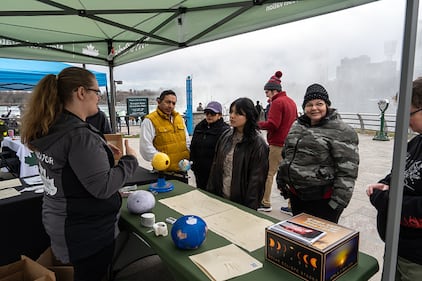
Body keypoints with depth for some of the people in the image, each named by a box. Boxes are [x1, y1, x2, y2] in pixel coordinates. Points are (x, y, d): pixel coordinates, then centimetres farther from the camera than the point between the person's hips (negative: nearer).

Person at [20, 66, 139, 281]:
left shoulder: (49, 128, 1)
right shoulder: (79, 134, -28)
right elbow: (102, 187, -28)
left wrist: (101, 150, 9)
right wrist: (130, 160, -16)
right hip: (88, 229, -9)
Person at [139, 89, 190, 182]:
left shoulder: (179, 118, 11)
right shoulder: (149, 121, -10)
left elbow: (187, 141, 17)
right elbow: (146, 148, -15)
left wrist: (187, 158, 5)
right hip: (164, 173, -6)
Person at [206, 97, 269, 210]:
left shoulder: (257, 143, -15)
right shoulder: (225, 136, 1)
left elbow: (256, 178, -15)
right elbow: (215, 165, 7)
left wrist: (250, 208, -15)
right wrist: (210, 191, 5)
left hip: (241, 201, -5)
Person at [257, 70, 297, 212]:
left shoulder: (277, 102, -12)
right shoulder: (291, 101, 15)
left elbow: (272, 125, -20)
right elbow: (295, 122, 21)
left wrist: (257, 124, -7)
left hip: (278, 145, -9)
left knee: (269, 173, 2)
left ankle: (265, 203, 10)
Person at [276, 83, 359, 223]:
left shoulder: (342, 132, -12)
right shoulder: (297, 125, 8)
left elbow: (347, 171, -15)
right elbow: (286, 155, 16)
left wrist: (338, 202, -17)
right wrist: (282, 181, 15)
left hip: (323, 200, -6)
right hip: (296, 196, 6)